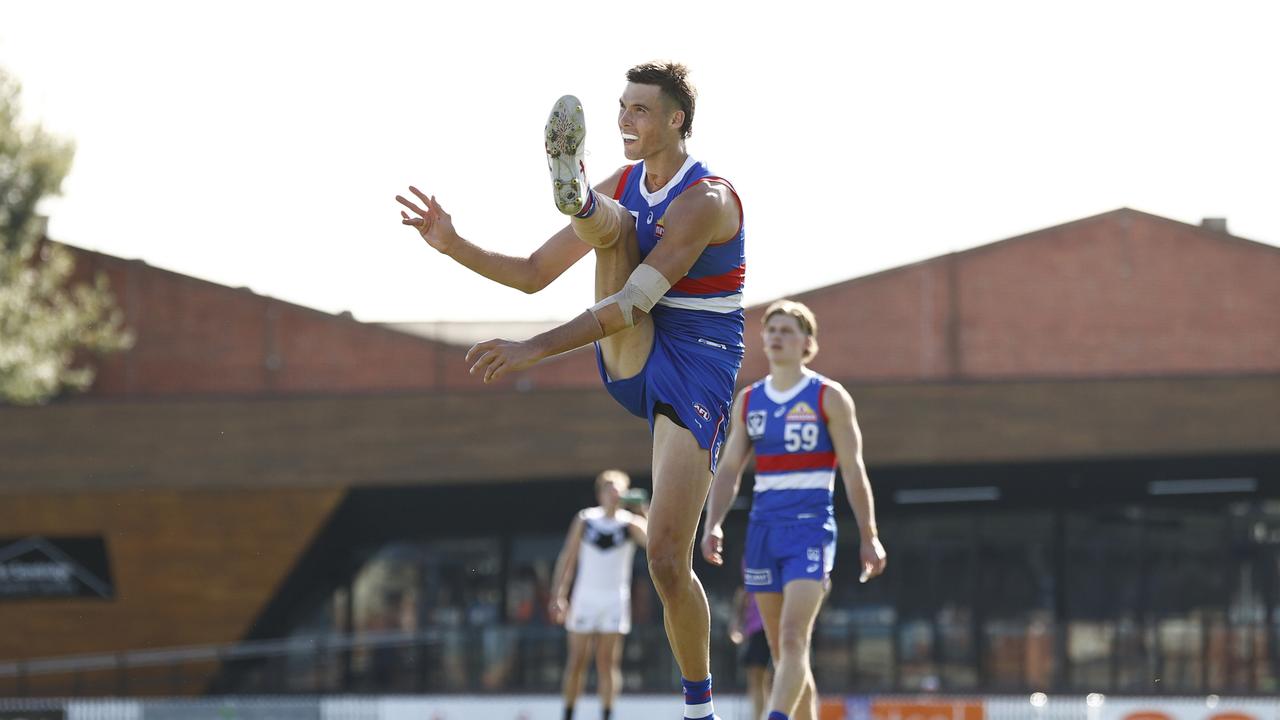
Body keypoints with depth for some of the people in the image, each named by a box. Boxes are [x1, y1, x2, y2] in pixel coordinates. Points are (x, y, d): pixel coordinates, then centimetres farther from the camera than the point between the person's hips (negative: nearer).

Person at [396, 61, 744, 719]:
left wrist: (534, 350, -34)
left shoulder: (705, 201, -17)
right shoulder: (621, 188, 7)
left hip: (696, 370, -6)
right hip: (628, 362, 6)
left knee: (667, 557, -14)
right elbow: (533, 274, 11)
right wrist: (454, 247, -5)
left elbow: (634, 304, -27)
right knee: (612, 223, -19)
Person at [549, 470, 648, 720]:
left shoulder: (630, 523, -1)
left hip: (615, 600, -1)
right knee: (577, 661, 2)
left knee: (608, 662, -6)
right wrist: (558, 596, -1)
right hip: (584, 599, 1)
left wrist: (646, 515, -34)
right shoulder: (584, 520, 4)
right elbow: (567, 559, 5)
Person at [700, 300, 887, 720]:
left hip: (811, 527, -5)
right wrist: (713, 524, -3)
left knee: (793, 638, -20)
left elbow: (853, 471, -1)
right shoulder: (748, 401, 12)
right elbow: (729, 471, 12)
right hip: (763, 525, 6)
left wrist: (869, 537, -5)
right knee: (780, 649, 7)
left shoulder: (828, 398, -1)